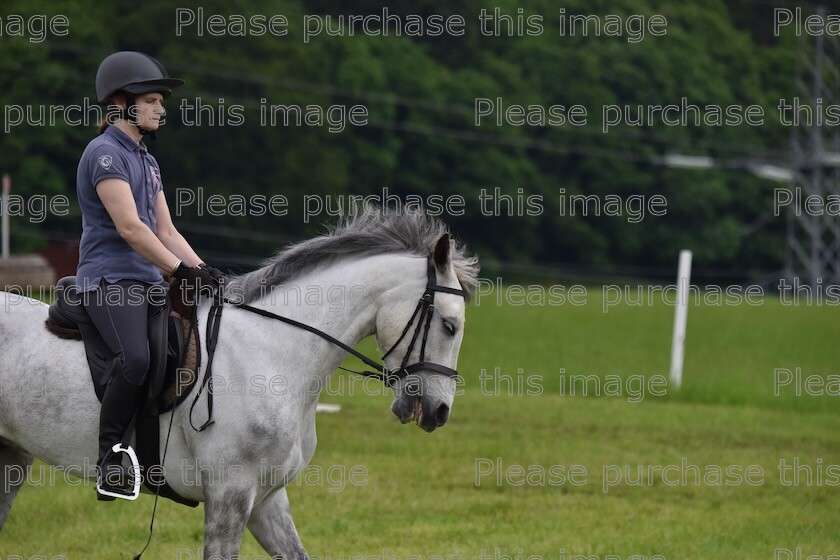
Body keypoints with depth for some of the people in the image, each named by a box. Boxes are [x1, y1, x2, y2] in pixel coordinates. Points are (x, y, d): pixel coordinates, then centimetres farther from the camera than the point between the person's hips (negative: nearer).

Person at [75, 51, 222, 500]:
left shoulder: (147, 162, 22)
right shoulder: (105, 154, -8)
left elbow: (166, 232, 20)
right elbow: (129, 227, -16)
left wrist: (204, 272, 5)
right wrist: (182, 270, -18)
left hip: (149, 284, 10)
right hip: (109, 279, -10)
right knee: (136, 356, -32)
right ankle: (109, 459, -23)